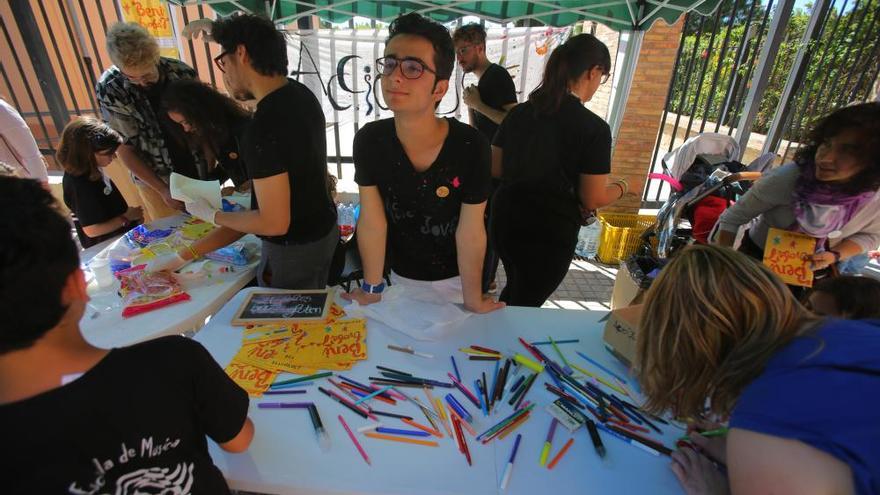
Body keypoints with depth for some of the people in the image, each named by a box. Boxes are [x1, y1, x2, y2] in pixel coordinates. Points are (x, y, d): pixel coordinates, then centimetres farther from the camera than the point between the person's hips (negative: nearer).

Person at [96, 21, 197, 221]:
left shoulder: (181, 72, -12)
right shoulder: (109, 90, -14)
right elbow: (125, 149, -8)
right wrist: (163, 189, -16)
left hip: (199, 172, 1)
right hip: (155, 180, -1)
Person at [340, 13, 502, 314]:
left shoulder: (471, 146, -28)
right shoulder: (368, 141, -19)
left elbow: (470, 232, -21)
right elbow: (372, 222, -13)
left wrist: (473, 298, -10)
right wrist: (372, 288, -4)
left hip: (454, 278, -2)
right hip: (401, 274, 2)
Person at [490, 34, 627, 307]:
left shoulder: (519, 112, 2)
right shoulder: (594, 128, -14)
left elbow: (495, 168, 8)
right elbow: (592, 200, -10)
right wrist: (621, 187, 10)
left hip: (505, 221, 6)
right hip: (549, 234, -6)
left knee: (515, 292, 29)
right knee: (524, 305, 14)